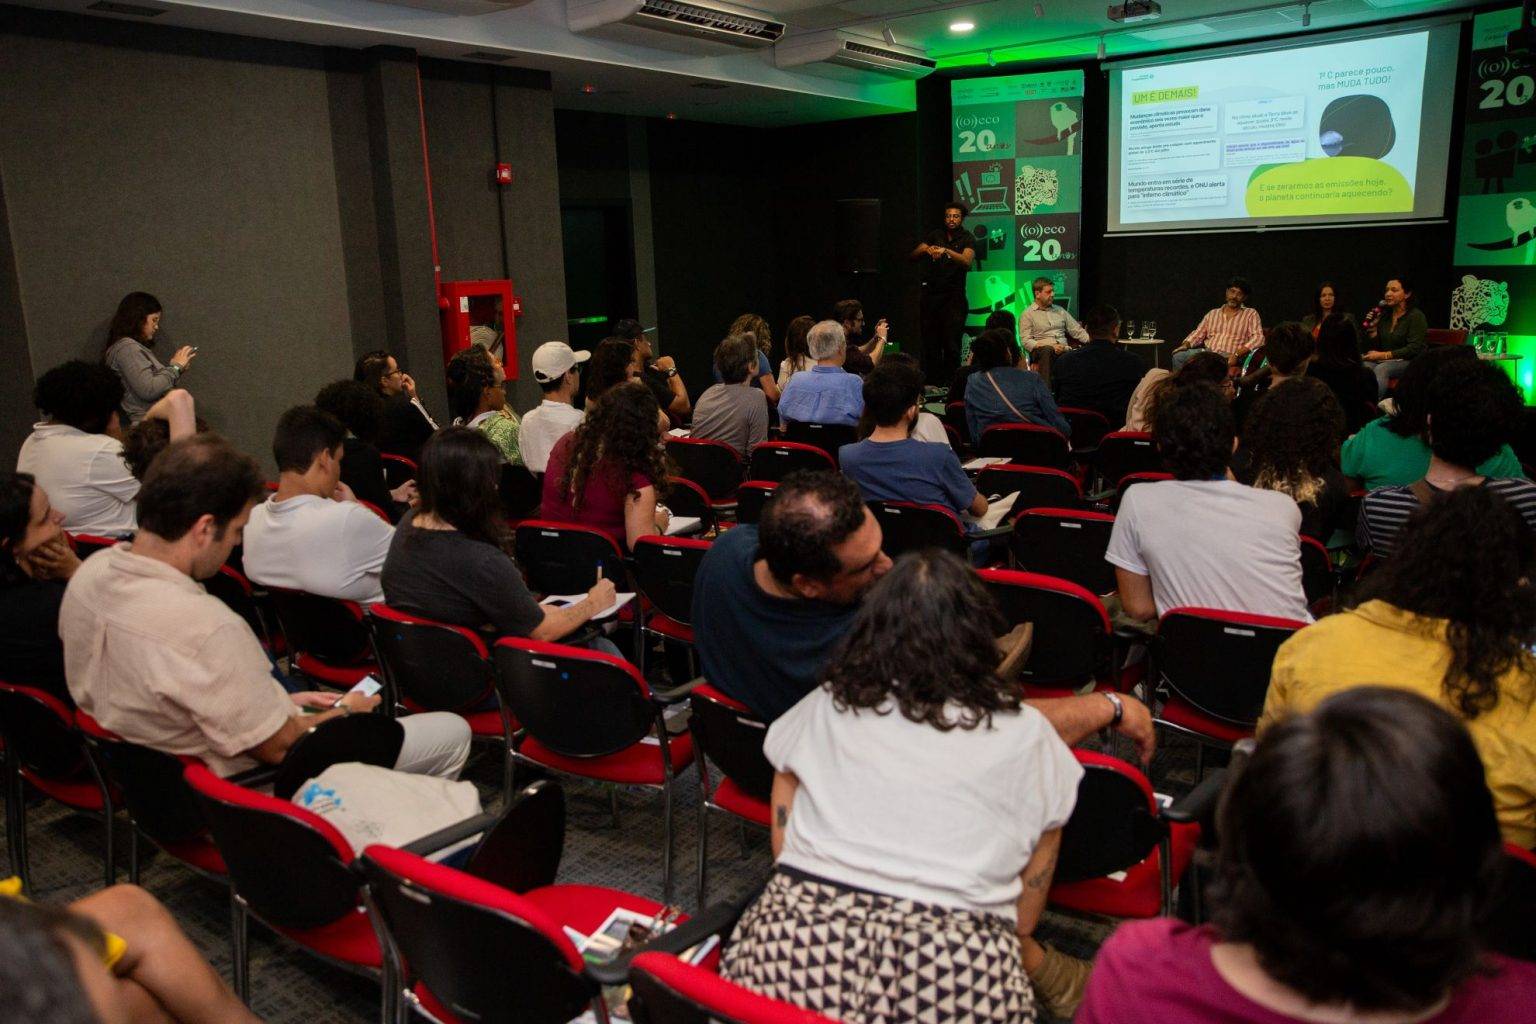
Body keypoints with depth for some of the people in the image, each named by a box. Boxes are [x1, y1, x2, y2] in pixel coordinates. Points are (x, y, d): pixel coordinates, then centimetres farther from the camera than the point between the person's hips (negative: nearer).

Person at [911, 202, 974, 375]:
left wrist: (946, 250, -28)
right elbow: (912, 256, 4)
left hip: (954, 295, -3)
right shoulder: (935, 235, 13)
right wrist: (926, 250, -17)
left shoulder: (967, 238, 4)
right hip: (930, 294, 3)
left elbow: (967, 261, -15)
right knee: (930, 342, -1)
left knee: (952, 344, -10)